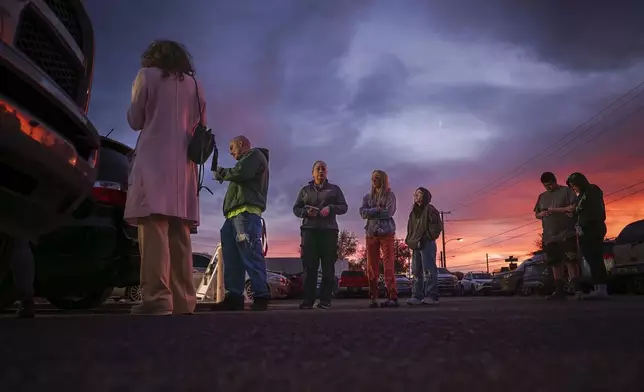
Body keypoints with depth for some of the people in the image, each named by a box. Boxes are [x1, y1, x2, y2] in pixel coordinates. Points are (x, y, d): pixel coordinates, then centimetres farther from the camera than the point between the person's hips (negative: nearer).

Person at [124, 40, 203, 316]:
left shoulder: (147, 75, 9)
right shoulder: (195, 85, 21)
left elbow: (135, 120, 9)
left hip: (154, 158, -4)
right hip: (184, 163, 5)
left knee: (154, 226, -13)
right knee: (179, 233, 3)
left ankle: (157, 297, -21)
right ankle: (183, 300, 0)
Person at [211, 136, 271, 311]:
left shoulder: (254, 154, 8)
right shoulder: (247, 160, 35)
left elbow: (240, 173, -11)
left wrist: (221, 173, 4)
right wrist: (223, 175, 14)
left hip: (246, 212, -10)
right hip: (234, 214, 10)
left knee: (251, 255, -15)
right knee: (232, 257, 1)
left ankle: (261, 296, -15)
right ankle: (234, 297, -1)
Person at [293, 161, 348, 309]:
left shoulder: (334, 189, 15)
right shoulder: (305, 190, 18)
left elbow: (344, 207, 8)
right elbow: (296, 209, 14)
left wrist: (330, 208, -12)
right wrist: (306, 212, -9)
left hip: (329, 230, -1)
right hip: (309, 230, 1)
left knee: (328, 266, -5)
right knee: (309, 266, -6)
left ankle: (325, 299, -3)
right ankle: (308, 299, -5)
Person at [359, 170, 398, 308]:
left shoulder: (390, 195, 4)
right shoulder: (367, 197, 15)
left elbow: (388, 213, -10)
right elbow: (363, 213, 0)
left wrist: (371, 213, -4)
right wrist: (377, 209, -12)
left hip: (386, 233, -4)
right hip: (371, 234, 4)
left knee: (388, 266, -9)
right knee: (371, 267, 2)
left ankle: (393, 297, -10)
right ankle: (373, 298, 6)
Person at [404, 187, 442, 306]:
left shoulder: (429, 209, -2)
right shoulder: (414, 212, 20)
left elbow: (437, 226, -10)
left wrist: (427, 237, -13)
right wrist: (410, 240, 10)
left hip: (427, 244, -8)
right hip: (416, 245, 8)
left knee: (428, 270, -9)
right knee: (416, 271, 6)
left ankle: (431, 296, -8)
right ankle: (417, 296, 9)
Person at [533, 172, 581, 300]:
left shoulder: (566, 191, 2)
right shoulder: (542, 196, 18)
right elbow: (536, 214, 20)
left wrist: (556, 210, -15)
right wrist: (542, 214, -3)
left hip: (567, 234, -5)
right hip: (549, 237, 5)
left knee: (570, 261, -10)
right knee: (555, 263, 5)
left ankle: (577, 289, -7)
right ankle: (560, 291, 9)